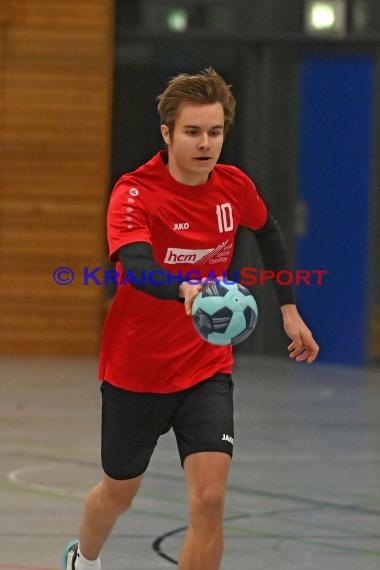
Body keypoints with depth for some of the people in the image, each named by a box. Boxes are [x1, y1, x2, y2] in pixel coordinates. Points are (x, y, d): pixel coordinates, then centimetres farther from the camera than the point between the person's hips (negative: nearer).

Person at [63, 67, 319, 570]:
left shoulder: (234, 186, -6)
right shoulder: (134, 194, -21)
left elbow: (268, 232, 18)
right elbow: (136, 268, -41)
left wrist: (289, 309, 18)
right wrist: (186, 289, -61)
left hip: (207, 369, 2)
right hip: (136, 372, -2)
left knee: (209, 499, -16)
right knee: (119, 492, 18)